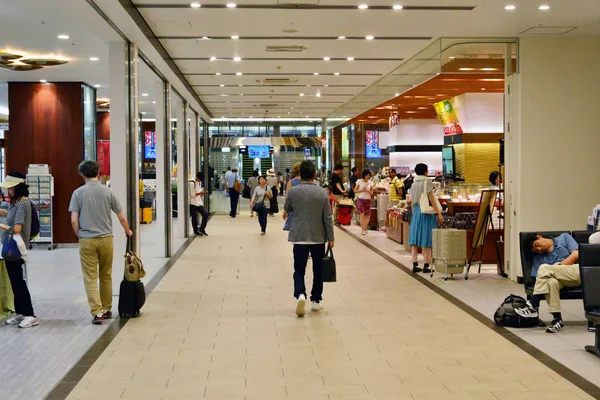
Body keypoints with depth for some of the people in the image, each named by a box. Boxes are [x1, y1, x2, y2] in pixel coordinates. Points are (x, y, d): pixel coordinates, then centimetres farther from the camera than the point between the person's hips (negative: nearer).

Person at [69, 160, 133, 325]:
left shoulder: (78, 193, -4)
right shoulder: (107, 192, 1)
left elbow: (74, 220, -8)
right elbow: (122, 218, 4)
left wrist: (79, 235, 10)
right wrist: (127, 231, 23)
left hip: (87, 240, -2)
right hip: (106, 238, 2)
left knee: (90, 278, 2)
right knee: (106, 276, 15)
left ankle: (97, 312, -5)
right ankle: (107, 309, 23)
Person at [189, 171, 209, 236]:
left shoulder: (200, 182, 13)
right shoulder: (192, 183, -13)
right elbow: (192, 194, -15)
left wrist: (202, 193, 4)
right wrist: (200, 193, -21)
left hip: (199, 202, 7)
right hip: (193, 203, -7)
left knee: (205, 214, -4)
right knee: (194, 217, 0)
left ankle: (202, 229, 10)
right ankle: (196, 231, 14)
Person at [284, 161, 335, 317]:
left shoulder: (293, 191, -6)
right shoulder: (322, 193, -8)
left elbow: (287, 209, 12)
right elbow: (327, 217, -5)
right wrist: (330, 238, 3)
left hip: (299, 237, 0)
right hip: (318, 237, 0)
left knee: (299, 269, 3)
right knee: (318, 270, 13)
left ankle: (300, 294, -21)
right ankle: (316, 301, 18)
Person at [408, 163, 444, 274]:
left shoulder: (414, 184, 10)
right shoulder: (427, 183, -9)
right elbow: (432, 200, -11)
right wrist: (439, 214, -9)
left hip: (416, 212, 6)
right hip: (427, 212, -6)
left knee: (415, 240, 6)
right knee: (427, 240, -2)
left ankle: (415, 265, 6)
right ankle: (426, 266, -1)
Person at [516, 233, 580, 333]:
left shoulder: (564, 238, 15)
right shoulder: (538, 258, 19)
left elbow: (576, 255, 1)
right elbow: (539, 279, 8)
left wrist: (558, 266, -5)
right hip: (562, 280, 3)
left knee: (544, 268, -24)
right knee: (551, 282, -34)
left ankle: (532, 307, -21)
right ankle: (557, 318, -31)